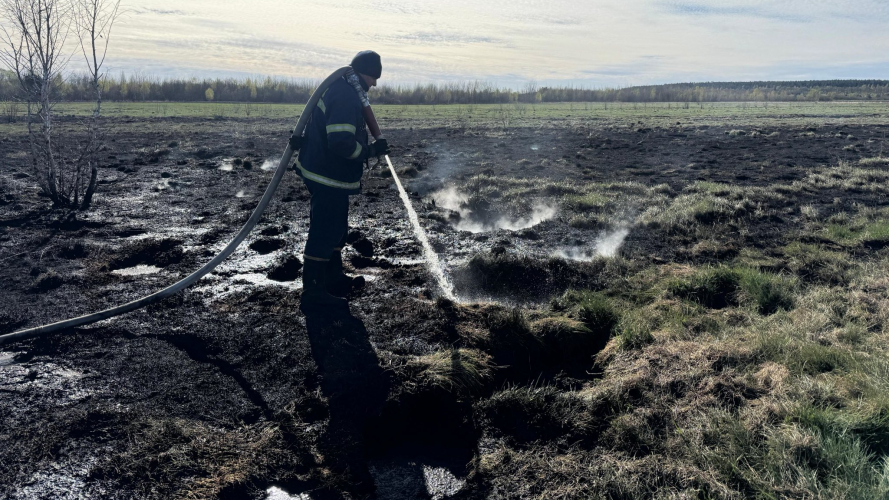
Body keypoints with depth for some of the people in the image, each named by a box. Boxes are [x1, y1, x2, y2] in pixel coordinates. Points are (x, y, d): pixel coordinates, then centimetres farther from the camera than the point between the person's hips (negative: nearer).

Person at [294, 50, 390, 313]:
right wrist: (371, 150, -17)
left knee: (336, 229, 22)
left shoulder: (341, 89, 12)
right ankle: (313, 294, 5)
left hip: (325, 173, 11)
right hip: (330, 178, -11)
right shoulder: (346, 97, -22)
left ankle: (334, 278, 36)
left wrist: (370, 145, 11)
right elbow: (341, 143, -30)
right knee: (323, 234, -3)